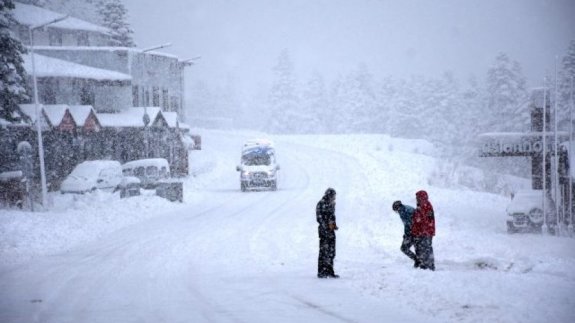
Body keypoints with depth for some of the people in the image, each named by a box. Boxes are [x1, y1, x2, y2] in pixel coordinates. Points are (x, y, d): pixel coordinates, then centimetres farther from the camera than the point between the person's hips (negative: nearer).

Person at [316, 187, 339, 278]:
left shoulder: (331, 204, 13)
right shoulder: (321, 204, -11)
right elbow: (319, 218, -14)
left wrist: (334, 225, 6)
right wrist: (326, 226, -19)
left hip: (331, 230, 8)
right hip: (324, 230, -8)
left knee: (331, 252, 9)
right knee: (324, 251, -6)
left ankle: (329, 271, 16)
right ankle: (321, 272, -1)